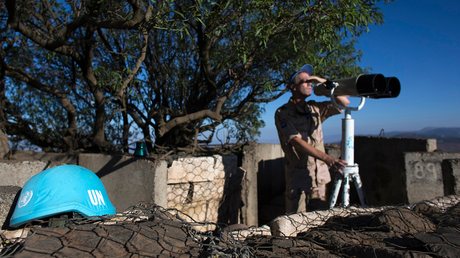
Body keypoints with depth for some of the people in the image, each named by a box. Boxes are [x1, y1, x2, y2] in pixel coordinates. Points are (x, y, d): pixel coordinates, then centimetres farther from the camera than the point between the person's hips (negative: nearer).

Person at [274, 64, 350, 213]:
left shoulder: (315, 109, 10)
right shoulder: (282, 113, -8)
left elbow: (344, 103, 10)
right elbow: (297, 142, -19)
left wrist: (324, 83, -1)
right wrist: (327, 158, -29)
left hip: (320, 175, 5)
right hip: (298, 177, -5)